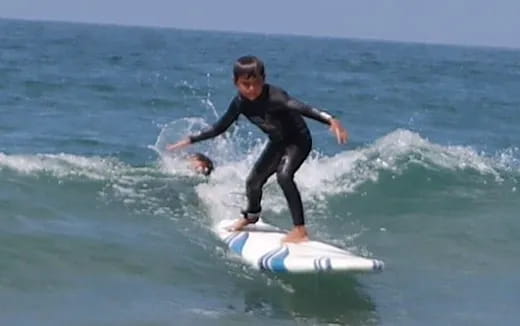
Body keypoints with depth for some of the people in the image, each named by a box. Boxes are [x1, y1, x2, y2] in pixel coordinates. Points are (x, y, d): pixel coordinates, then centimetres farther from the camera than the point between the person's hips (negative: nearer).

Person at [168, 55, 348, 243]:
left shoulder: (273, 96, -34)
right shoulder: (240, 103, -14)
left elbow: (301, 108, -50)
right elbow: (219, 128, 1)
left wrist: (330, 120, -65)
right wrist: (190, 140, 4)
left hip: (298, 140, -7)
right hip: (277, 143, 7)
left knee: (284, 175, -31)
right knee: (253, 181, 16)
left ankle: (300, 230, -27)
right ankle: (251, 216, 49)